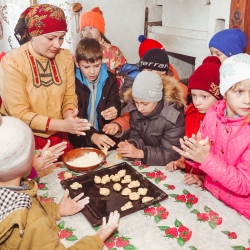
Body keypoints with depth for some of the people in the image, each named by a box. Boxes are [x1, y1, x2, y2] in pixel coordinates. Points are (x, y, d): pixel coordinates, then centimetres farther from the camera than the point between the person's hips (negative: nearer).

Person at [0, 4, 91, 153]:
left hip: (58, 137, 4)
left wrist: (69, 116, -19)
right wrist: (62, 125, -25)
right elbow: (19, 114, -17)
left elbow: (69, 96, 3)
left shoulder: (65, 57, -2)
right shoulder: (12, 62, -16)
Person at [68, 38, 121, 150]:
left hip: (105, 138, 3)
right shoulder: (72, 82, -9)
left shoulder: (109, 78, 3)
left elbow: (115, 102, 9)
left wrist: (115, 111, -17)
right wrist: (92, 135, -30)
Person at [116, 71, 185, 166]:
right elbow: (136, 136, 1)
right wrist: (131, 145, -22)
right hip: (141, 163, 4)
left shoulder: (174, 117, -22)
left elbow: (171, 154, -19)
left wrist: (140, 153, -28)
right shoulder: (135, 109, -6)